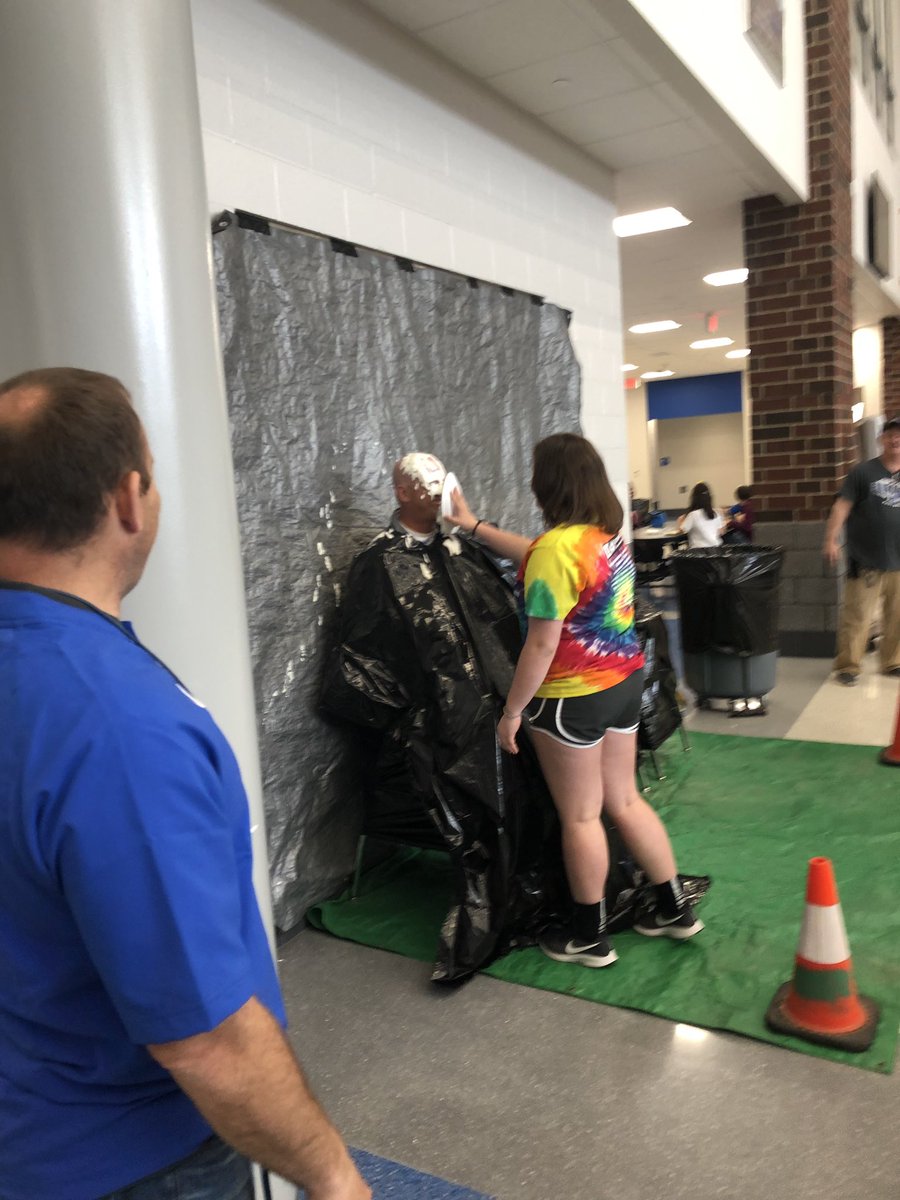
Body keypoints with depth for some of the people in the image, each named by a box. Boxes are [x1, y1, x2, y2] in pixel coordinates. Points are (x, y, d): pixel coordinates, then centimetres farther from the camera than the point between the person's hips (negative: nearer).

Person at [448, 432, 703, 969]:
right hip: (624, 681, 9)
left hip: (574, 698, -9)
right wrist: (476, 526, 25)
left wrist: (512, 711, -12)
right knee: (624, 800, 21)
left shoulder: (557, 548, -23)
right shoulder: (608, 531, 5)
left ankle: (589, 936, 25)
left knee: (580, 817, 8)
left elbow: (542, 646, -22)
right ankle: (675, 909, 32)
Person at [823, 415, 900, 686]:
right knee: (857, 617, -5)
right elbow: (842, 506, -7)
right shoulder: (864, 471, 0)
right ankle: (847, 666, 4)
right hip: (866, 562, -4)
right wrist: (831, 539, -17)